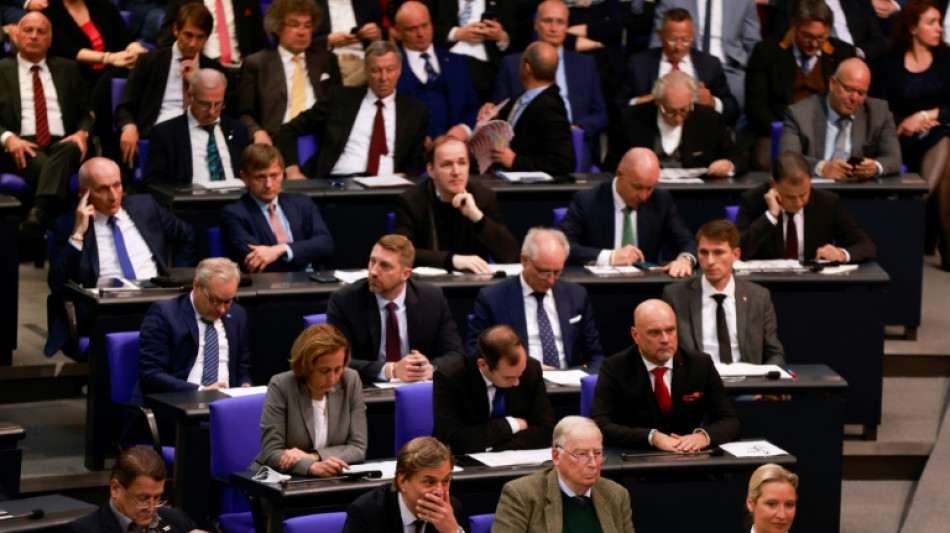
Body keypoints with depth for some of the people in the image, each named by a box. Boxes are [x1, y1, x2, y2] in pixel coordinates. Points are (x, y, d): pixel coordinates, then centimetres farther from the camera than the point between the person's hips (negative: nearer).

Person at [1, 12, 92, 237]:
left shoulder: (68, 69, 24)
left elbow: (86, 112, 20)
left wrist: (82, 133, -4)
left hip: (62, 145, 1)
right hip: (21, 149, -1)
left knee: (68, 149, -38)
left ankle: (39, 212, -59)